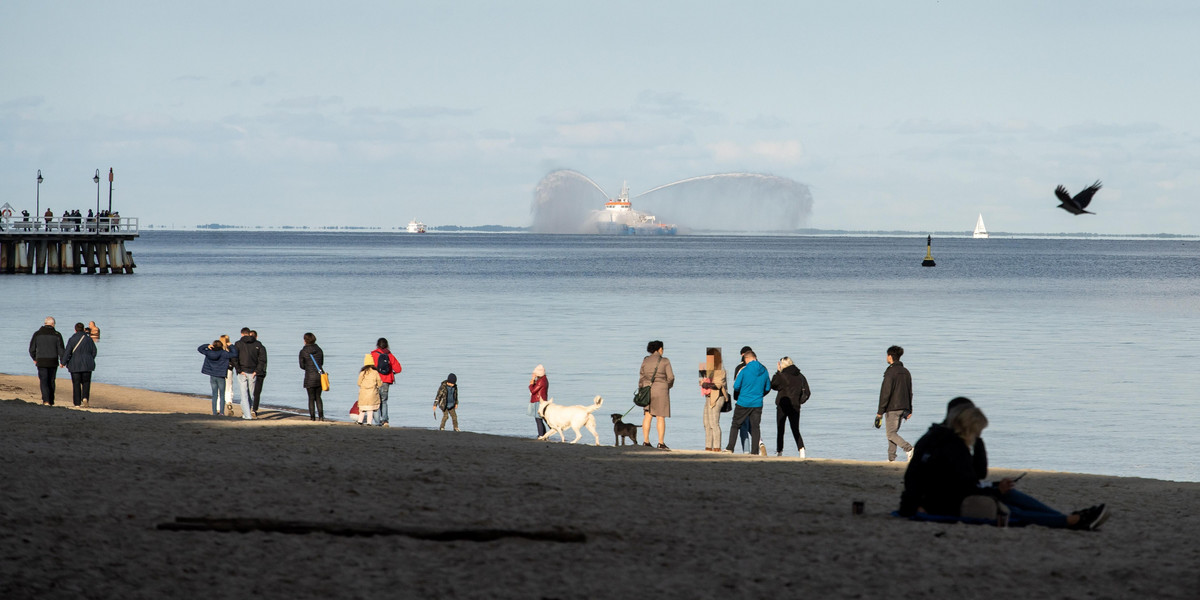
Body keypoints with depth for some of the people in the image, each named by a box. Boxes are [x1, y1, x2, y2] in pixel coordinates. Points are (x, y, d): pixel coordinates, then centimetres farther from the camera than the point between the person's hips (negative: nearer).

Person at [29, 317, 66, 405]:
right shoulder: (57, 335, -2)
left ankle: (46, 401, -20)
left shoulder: (37, 334, 0)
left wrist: (34, 358, 23)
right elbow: (61, 349, -6)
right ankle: (51, 401, 21)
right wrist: (62, 361, 5)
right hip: (53, 362, 1)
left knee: (44, 382, -2)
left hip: (41, 362, -1)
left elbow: (32, 349, 5)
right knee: (51, 381, 15)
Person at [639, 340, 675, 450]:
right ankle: (661, 443, -3)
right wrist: (668, 386, 14)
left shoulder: (645, 361, 4)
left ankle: (645, 441, 5)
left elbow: (641, 377, 5)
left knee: (647, 415, 9)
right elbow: (670, 377, -5)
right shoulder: (665, 361, -6)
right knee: (660, 417, -1)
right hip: (661, 390, -4)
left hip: (647, 389, 4)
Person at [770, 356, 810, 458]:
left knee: (780, 430, 6)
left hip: (782, 405, -4)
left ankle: (779, 452, 5)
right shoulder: (801, 376, 3)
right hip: (795, 407, 4)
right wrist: (798, 402, 9)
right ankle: (802, 450, -11)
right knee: (795, 430, 7)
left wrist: (777, 372, 8)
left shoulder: (782, 376, -11)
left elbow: (773, 385, 5)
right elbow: (807, 393, 4)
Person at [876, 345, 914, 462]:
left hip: (892, 408, -8)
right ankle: (891, 457, 15)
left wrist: (880, 412, -14)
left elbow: (885, 393, -17)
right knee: (893, 432, 16)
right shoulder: (906, 372, 10)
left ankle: (908, 449, -22)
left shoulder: (890, 372, -14)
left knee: (891, 434, -4)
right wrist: (909, 410, 19)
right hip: (903, 407, 8)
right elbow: (910, 392, 15)